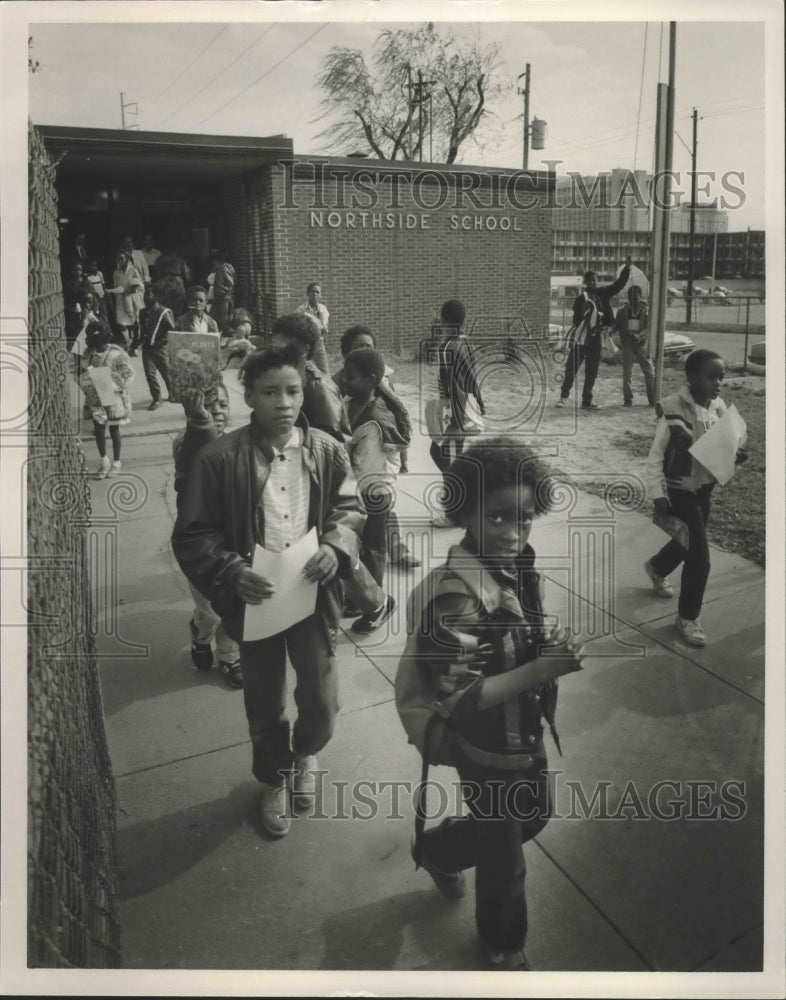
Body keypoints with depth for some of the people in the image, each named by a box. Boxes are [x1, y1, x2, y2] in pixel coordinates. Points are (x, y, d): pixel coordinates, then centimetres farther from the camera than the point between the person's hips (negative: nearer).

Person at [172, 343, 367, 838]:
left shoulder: (327, 450, -6)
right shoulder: (220, 458, -13)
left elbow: (350, 510, 5)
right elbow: (192, 535, -8)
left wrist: (337, 546, -14)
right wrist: (230, 572, -23)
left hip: (313, 595, 1)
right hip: (255, 600, -1)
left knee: (322, 702, 9)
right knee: (265, 704, 17)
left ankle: (305, 752, 45)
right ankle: (274, 778, 46)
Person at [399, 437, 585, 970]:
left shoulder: (516, 562, -9)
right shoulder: (457, 595, -34)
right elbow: (457, 700, -31)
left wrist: (553, 647, -6)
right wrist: (544, 669, -35)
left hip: (526, 737, 8)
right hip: (489, 751, -7)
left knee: (534, 818, 31)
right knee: (505, 858, 17)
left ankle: (438, 850, 53)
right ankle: (504, 946, 49)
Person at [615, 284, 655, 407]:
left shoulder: (646, 310, 3)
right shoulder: (622, 311, 8)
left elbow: (649, 328, -6)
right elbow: (616, 325, 12)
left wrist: (639, 336, -23)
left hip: (642, 344, -1)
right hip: (627, 344, 1)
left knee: (649, 372, -3)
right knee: (626, 372, 1)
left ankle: (653, 399, 4)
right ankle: (628, 399, 9)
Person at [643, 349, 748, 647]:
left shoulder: (719, 407, -3)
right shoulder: (673, 409, -21)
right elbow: (655, 457, -17)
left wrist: (738, 454, -13)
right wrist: (658, 495, -21)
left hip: (705, 489, 7)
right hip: (680, 491, -7)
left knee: (689, 541, 25)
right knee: (699, 556, -5)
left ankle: (657, 567, 57)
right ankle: (687, 617, 15)